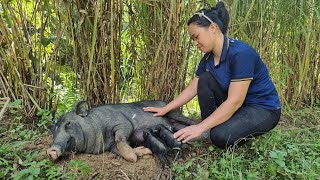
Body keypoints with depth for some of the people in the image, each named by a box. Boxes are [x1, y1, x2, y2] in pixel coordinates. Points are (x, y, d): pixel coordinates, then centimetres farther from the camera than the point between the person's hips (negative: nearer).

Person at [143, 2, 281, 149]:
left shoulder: (240, 53, -27)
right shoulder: (208, 58, -2)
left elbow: (234, 102, -30)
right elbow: (192, 89, 3)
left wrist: (200, 127, -30)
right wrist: (165, 109, -3)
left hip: (264, 109, -7)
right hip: (237, 106, 7)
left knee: (221, 136, -30)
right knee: (205, 79, -10)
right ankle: (211, 127, -2)